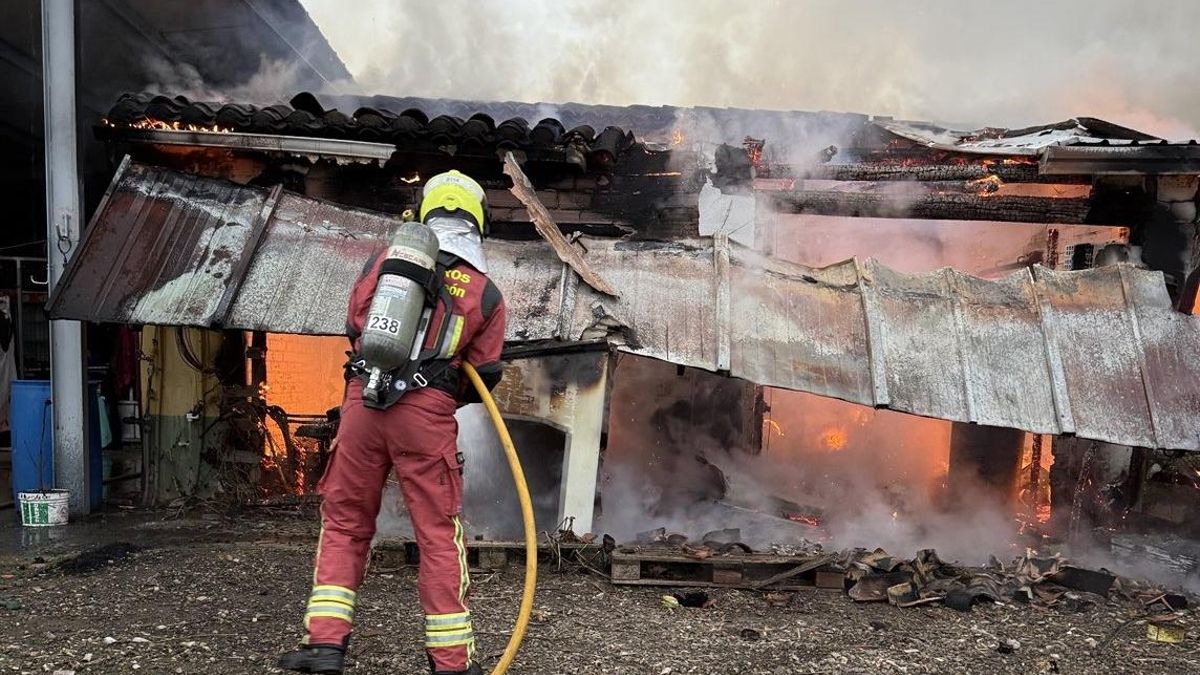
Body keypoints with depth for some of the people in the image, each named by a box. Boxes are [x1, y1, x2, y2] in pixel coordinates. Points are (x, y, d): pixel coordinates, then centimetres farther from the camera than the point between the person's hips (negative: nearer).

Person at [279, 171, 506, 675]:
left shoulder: (385, 262, 9)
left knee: (344, 523, 14)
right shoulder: (486, 294, 6)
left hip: (364, 401, 2)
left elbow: (355, 327, 17)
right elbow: (483, 377, 8)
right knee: (438, 534, 6)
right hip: (428, 416, -2)